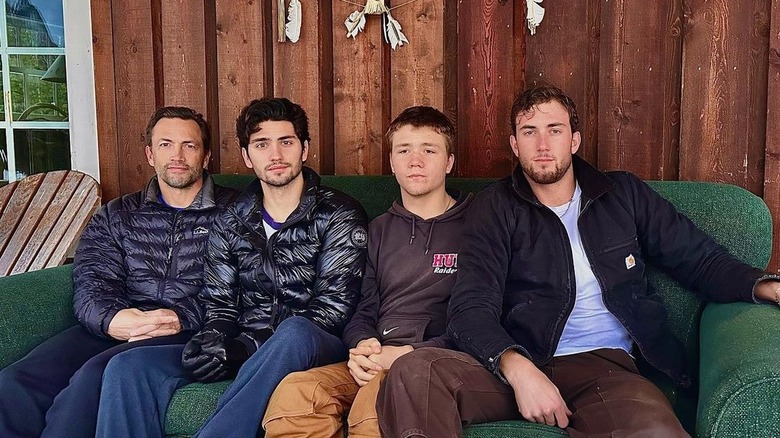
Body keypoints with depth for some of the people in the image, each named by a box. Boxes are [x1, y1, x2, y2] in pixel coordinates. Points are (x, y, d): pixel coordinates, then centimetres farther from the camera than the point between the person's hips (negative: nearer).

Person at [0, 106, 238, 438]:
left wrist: (183, 318, -17)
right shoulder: (115, 217, 21)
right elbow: (90, 286, 8)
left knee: (95, 376, -33)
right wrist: (111, 319, -15)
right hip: (114, 329, 4)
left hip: (190, 334, -3)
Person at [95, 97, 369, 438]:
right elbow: (219, 303, 14)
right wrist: (212, 339, -12)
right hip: (243, 349, 4)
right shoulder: (231, 223, 15)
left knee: (294, 332, -41)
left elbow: (333, 306, -8)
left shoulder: (339, 215, 1)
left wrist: (248, 346, -16)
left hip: (313, 347, -3)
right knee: (128, 366, -17)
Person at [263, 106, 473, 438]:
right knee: (294, 390, -27)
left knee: (381, 390, -39)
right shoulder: (379, 230, 23)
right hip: (373, 364, 4)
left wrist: (408, 354, -13)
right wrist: (362, 347, -6)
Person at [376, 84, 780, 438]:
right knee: (412, 372, -30)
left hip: (603, 366, 1)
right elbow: (472, 309, -4)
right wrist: (518, 369, -23)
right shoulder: (496, 209, 8)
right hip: (519, 366, 0)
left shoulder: (624, 195, 15)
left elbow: (700, 259, 18)